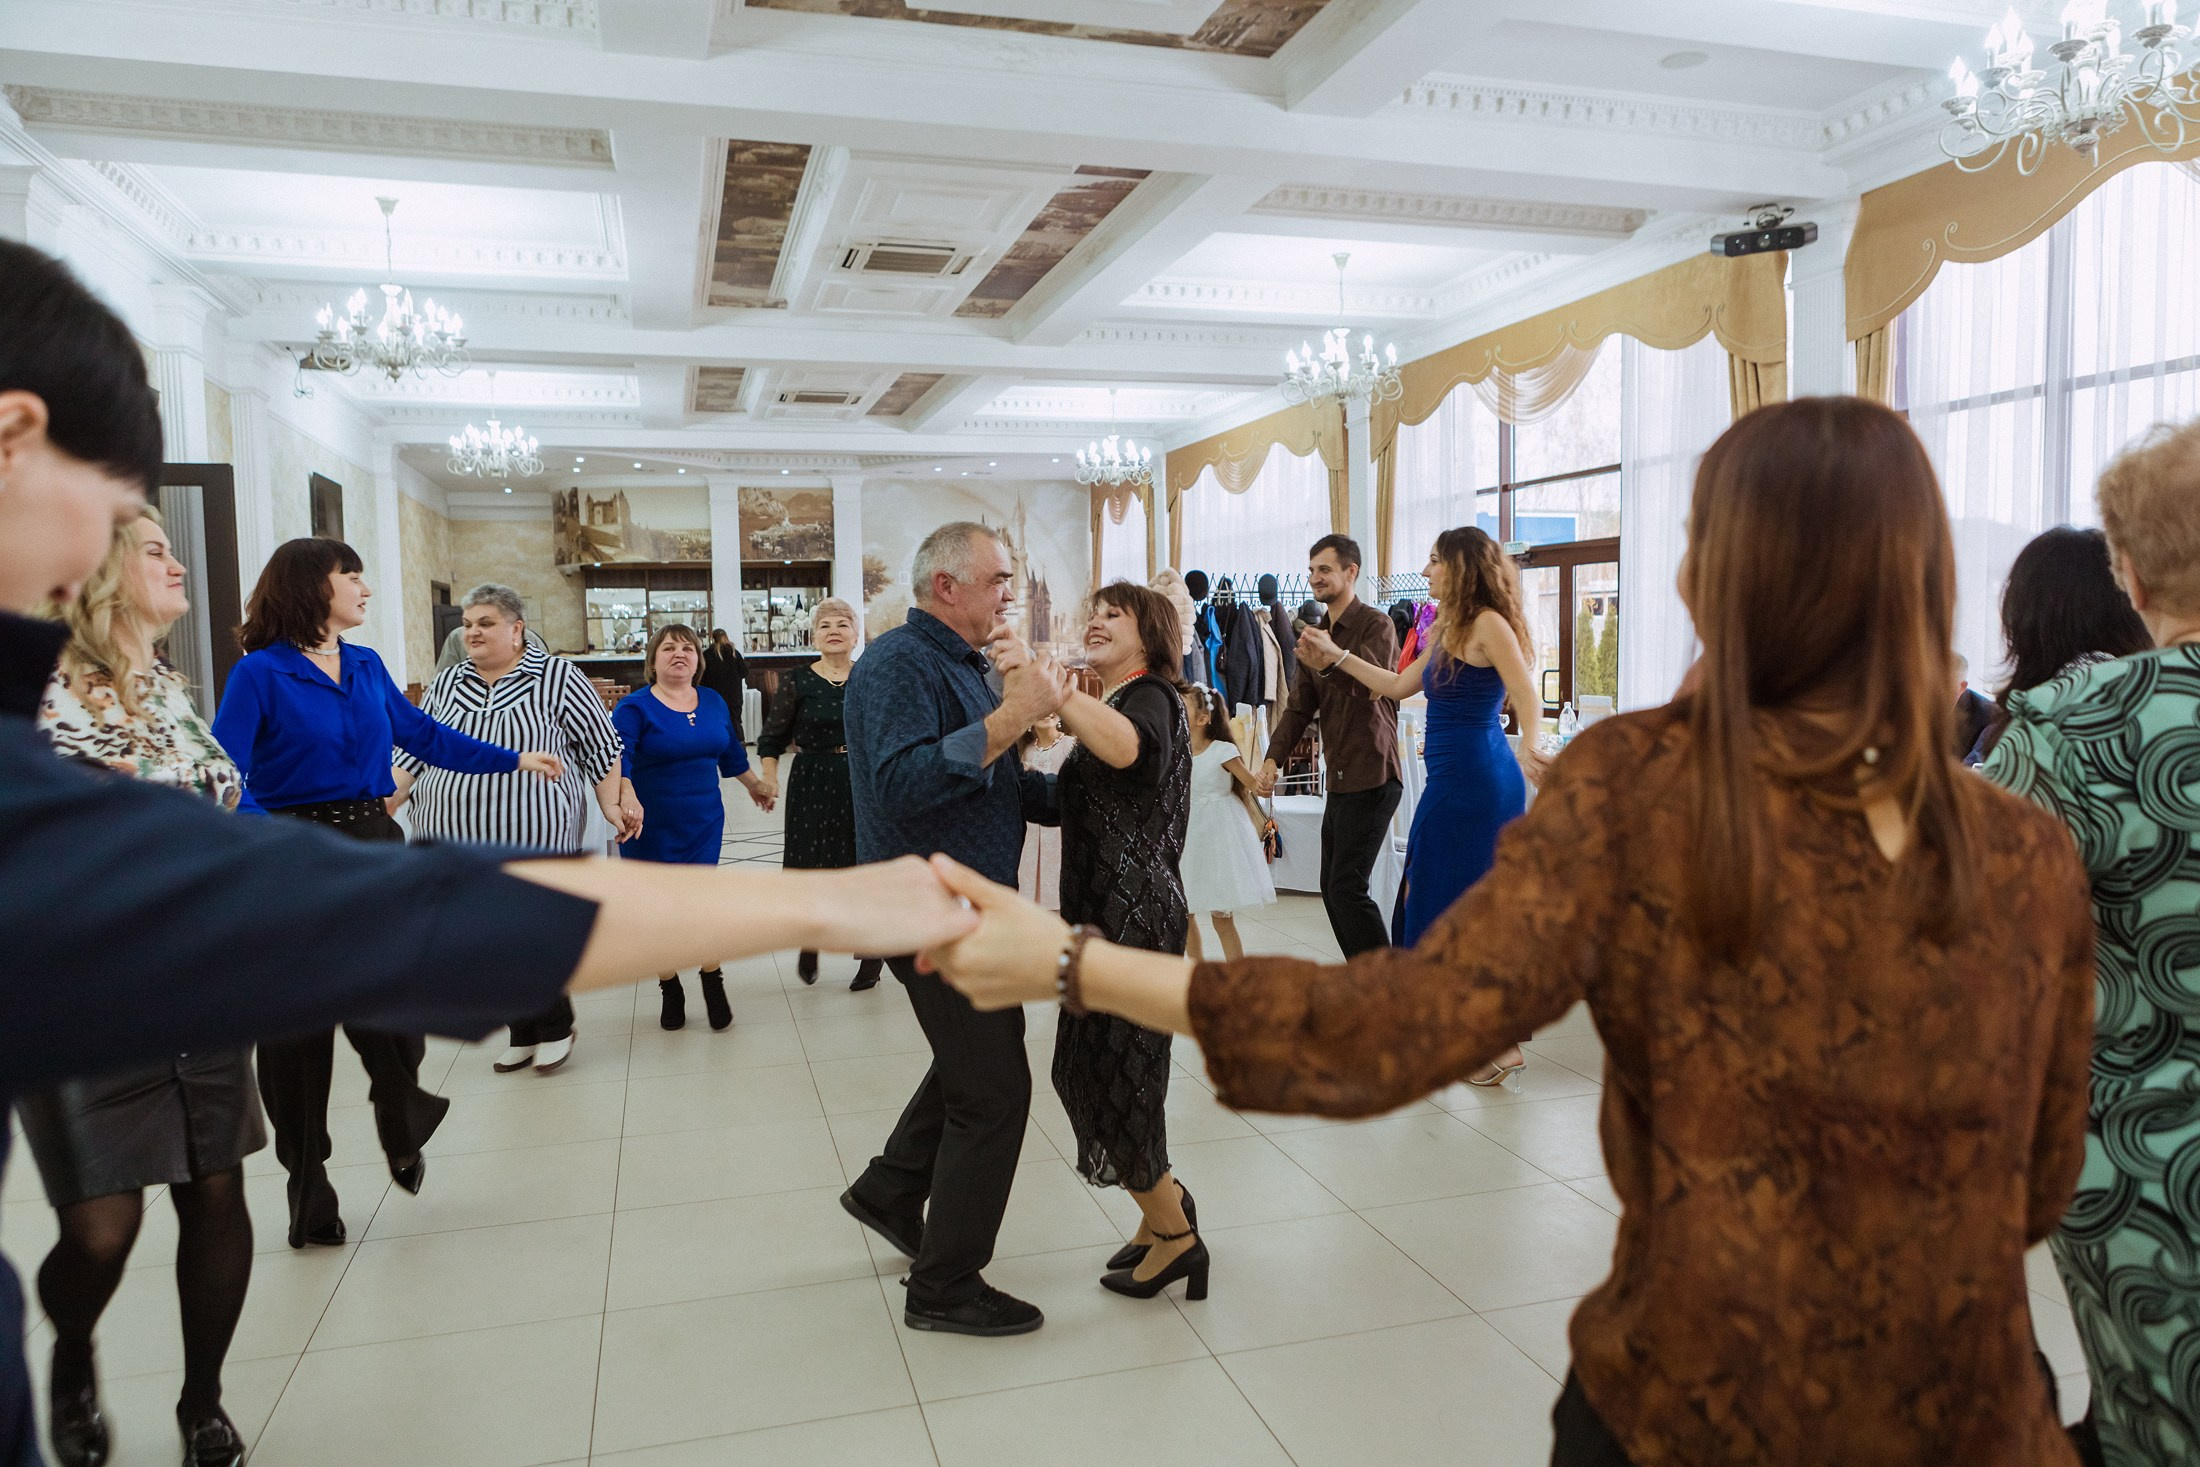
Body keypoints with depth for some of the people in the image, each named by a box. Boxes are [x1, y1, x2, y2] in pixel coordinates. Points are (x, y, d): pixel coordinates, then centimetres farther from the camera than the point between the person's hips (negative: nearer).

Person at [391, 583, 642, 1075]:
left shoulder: (558, 678, -1)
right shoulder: (446, 684, 14)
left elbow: (602, 748, 1)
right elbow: (415, 756, 17)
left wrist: (612, 806, -4)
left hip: (533, 839, -5)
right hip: (456, 843, 5)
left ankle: (555, 1029, 22)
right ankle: (524, 1033, 25)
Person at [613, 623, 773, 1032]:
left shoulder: (713, 702, 6)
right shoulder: (634, 707, -10)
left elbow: (731, 752, 23)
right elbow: (616, 760, -25)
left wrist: (755, 786, 35)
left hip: (703, 822, 3)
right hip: (650, 827, -3)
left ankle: (713, 981, 18)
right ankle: (669, 989, 24)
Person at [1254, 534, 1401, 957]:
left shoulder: (1376, 625, -9)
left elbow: (1370, 689, -24)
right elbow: (1300, 704, 13)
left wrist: (1329, 659, -41)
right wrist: (1273, 758, 0)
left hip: (1371, 777, -9)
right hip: (1339, 779, 9)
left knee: (1347, 887, -13)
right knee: (1333, 889, 11)